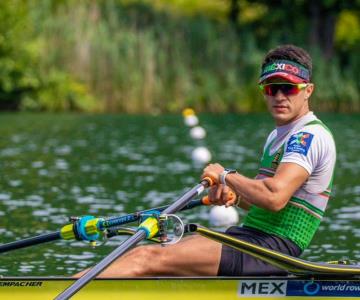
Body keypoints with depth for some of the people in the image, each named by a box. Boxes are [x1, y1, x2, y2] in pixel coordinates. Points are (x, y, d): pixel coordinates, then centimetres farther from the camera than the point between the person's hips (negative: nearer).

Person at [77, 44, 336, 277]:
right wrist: (235, 197, 8)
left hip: (273, 248, -10)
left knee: (152, 259, -20)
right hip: (250, 236, 10)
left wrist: (226, 175, -10)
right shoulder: (277, 136, 22)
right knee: (143, 254, -4)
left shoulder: (310, 135, -11)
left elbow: (275, 198, -25)